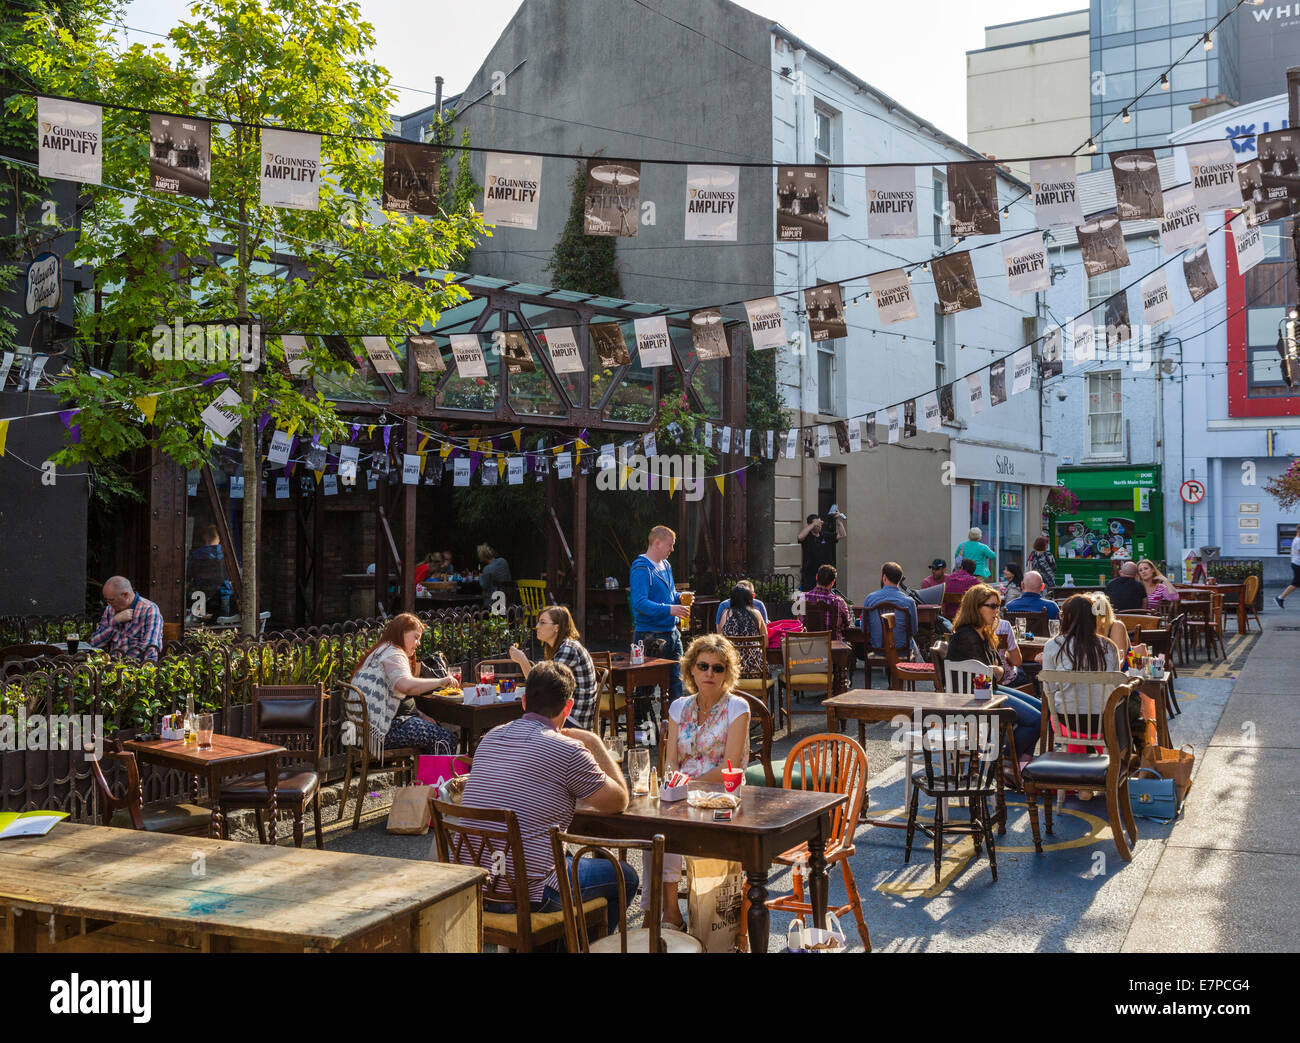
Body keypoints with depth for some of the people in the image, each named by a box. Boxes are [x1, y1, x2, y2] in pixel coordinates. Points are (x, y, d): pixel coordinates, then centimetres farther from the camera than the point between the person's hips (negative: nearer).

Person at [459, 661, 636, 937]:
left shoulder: (490, 738, 8)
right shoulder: (568, 750, -13)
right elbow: (619, 802, -1)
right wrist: (596, 743, 8)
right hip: (525, 898, -7)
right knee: (624, 877, 16)